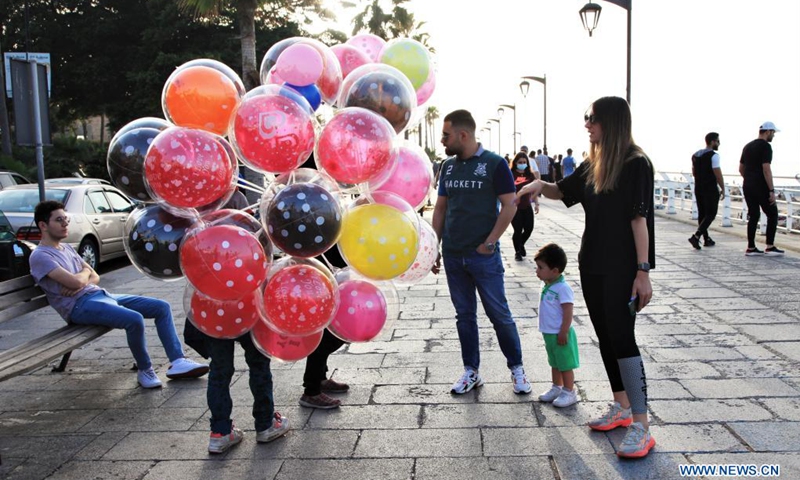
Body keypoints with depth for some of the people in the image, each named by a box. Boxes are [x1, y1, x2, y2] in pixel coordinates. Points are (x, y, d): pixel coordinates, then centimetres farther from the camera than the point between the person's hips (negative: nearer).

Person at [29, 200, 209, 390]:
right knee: (134, 319, -33)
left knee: (162, 307, -2)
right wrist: (85, 272, 5)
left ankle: (177, 361, -7)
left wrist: (81, 282, -5)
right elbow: (75, 282, -18)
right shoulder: (40, 256, -6)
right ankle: (144, 370, -12)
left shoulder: (67, 248, 22)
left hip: (101, 295, 9)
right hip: (81, 305, -9)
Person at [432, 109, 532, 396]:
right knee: (464, 315, 11)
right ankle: (471, 372, 22)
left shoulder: (494, 164, -7)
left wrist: (489, 243, -14)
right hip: (453, 255, 5)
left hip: (484, 255, -5)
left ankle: (516, 369, 19)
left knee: (499, 314, 3)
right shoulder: (448, 166, 9)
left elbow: (509, 205, -9)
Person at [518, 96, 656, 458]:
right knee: (605, 335, 13)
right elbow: (564, 190, 24)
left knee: (622, 337, -9)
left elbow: (640, 218, -16)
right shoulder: (593, 165, 9)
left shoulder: (636, 164, -12)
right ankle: (621, 408, 28)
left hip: (622, 269, -8)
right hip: (592, 265, 8)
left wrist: (643, 270, -19)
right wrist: (541, 185, 1)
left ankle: (641, 427, -2)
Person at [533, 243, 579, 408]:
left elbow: (568, 312, -22)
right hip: (549, 333, 9)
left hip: (560, 335, -9)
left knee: (565, 364, 4)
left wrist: (563, 333, -21)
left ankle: (569, 392, 16)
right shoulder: (548, 286, 6)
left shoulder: (563, 288, -22)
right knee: (554, 363, 20)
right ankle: (557, 388, 34)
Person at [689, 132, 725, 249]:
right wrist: (723, 189, -7)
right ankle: (696, 236, -17)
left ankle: (706, 239, 19)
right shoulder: (713, 155, -13)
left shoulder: (695, 155, 11)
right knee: (710, 214, -3)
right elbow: (718, 174, -16)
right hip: (710, 190, -8)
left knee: (702, 214, 13)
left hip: (698, 188, 8)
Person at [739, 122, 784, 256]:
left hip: (747, 187, 8)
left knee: (753, 216, 11)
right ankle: (770, 247, 3)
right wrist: (771, 190, -19)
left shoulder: (747, 147, 15)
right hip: (761, 188, -8)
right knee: (772, 215, 4)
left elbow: (741, 168, 18)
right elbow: (766, 169, -19)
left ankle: (751, 248, 9)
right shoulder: (765, 146, -11)